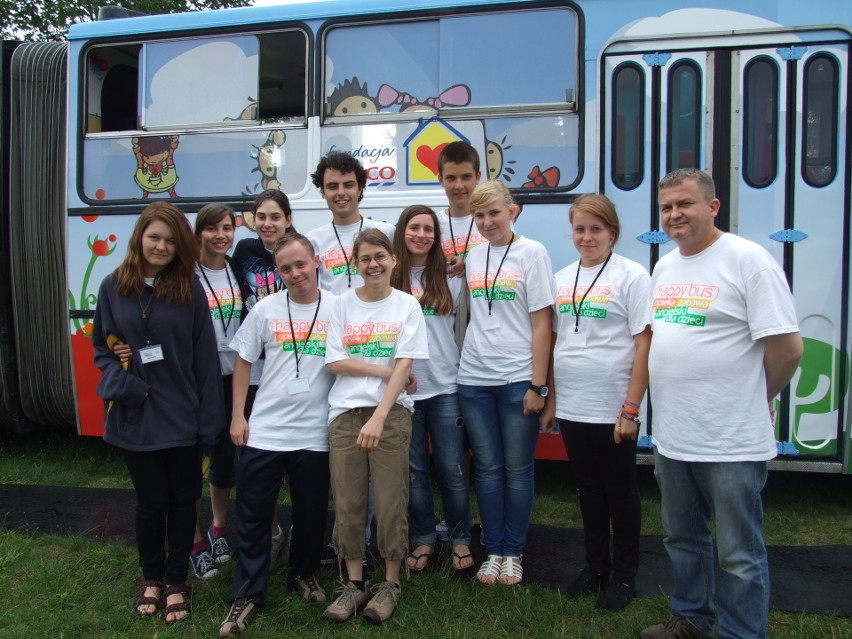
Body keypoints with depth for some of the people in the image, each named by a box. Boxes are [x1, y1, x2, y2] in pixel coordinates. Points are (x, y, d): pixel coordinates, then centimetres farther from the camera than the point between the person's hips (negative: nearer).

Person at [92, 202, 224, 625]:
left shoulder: (190, 290, -4)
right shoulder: (114, 287, 0)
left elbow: (205, 357, -5)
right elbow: (101, 345, 9)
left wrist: (209, 417, -8)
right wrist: (117, 380, -10)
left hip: (181, 416, 0)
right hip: (134, 416, 1)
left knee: (182, 500, 10)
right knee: (151, 501, 11)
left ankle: (176, 582, 29)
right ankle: (151, 578, 34)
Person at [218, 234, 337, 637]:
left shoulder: (338, 309, -3)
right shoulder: (265, 309, 0)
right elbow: (243, 362, 7)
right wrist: (237, 416, 2)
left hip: (314, 433, 0)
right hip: (262, 432, 1)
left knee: (311, 513, 14)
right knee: (253, 516, 6)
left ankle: (304, 574, 38)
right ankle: (247, 596, 20)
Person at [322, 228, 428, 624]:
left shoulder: (407, 305, 2)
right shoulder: (343, 305, 7)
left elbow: (404, 367, -6)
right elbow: (333, 362, 1)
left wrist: (379, 418, -16)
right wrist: (384, 369, -9)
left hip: (392, 412, -2)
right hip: (346, 412, 2)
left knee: (390, 502, 0)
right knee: (347, 503, 5)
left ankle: (390, 584, 17)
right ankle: (354, 584, 19)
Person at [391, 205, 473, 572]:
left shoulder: (450, 277, 5)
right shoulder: (388, 278, 4)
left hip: (445, 386, 0)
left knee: (452, 469, 3)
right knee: (414, 469, 10)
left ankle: (460, 539, 21)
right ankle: (423, 539, 26)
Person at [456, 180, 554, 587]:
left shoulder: (531, 253, -3)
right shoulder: (473, 256, 10)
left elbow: (541, 323, -7)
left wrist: (537, 385, -11)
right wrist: (462, 362, 9)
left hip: (517, 378, -4)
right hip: (474, 378, 4)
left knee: (517, 468, 5)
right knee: (487, 468, 10)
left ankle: (513, 553, 18)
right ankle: (493, 550, 21)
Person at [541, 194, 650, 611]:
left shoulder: (631, 277, -9)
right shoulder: (562, 279, 9)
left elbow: (644, 346, -12)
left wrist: (631, 409, -15)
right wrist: (551, 398, 11)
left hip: (612, 409, -5)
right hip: (571, 406, 5)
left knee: (620, 491, 8)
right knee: (588, 490, 16)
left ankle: (623, 576, 23)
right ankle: (595, 566, 32)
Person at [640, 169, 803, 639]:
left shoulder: (748, 260, -13)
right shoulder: (664, 268, 11)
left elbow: (787, 349, -14)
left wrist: (755, 401, -2)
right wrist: (672, 403, 13)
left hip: (732, 443, -8)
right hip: (671, 438, 8)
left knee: (739, 555, 6)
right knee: (683, 539, 23)